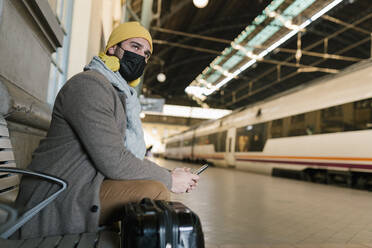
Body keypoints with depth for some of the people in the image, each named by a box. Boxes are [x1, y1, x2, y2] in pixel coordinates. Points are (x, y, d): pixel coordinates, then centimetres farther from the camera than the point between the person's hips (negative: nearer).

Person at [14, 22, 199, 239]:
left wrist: (171, 174, 1)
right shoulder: (89, 84, -15)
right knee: (155, 191, -25)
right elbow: (114, 162, -24)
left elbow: (132, 155, 14)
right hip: (57, 198, -10)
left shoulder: (122, 95, 18)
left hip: (84, 187, 10)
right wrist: (169, 180, -13)